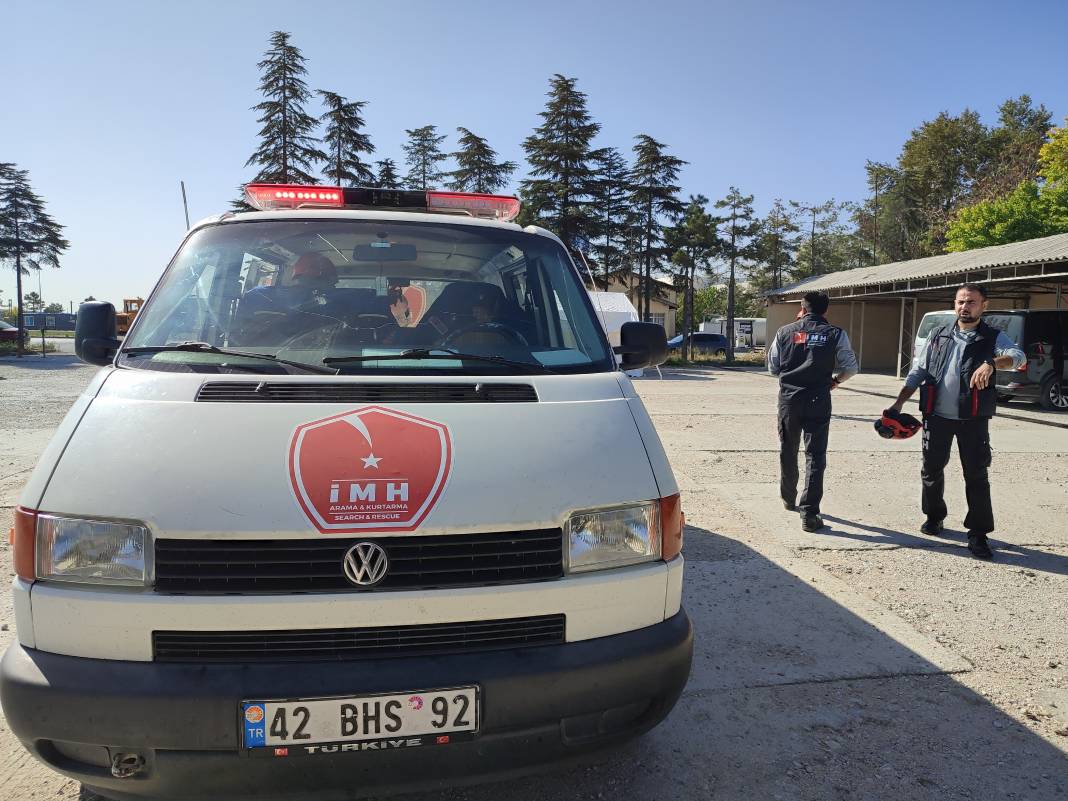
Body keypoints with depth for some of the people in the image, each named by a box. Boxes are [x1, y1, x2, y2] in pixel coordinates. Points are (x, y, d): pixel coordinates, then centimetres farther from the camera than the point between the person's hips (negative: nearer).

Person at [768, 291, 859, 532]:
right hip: (818, 401, -2)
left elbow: (772, 367, 8)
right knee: (815, 456, 1)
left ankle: (789, 499, 35)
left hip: (788, 400, 2)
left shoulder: (785, 332, 3)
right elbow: (851, 368, 1)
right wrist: (835, 380, 20)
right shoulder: (835, 334, -1)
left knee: (787, 452, 18)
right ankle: (809, 514, -4)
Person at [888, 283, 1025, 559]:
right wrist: (899, 403, 5)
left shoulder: (993, 338, 1)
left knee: (976, 475, -1)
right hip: (936, 417, 3)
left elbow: (1017, 356, -20)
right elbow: (918, 373, 12)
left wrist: (990, 364, -40)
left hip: (973, 420, -3)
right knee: (931, 469, 11)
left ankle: (978, 534, 5)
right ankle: (934, 516, 31)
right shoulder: (938, 336, 10)